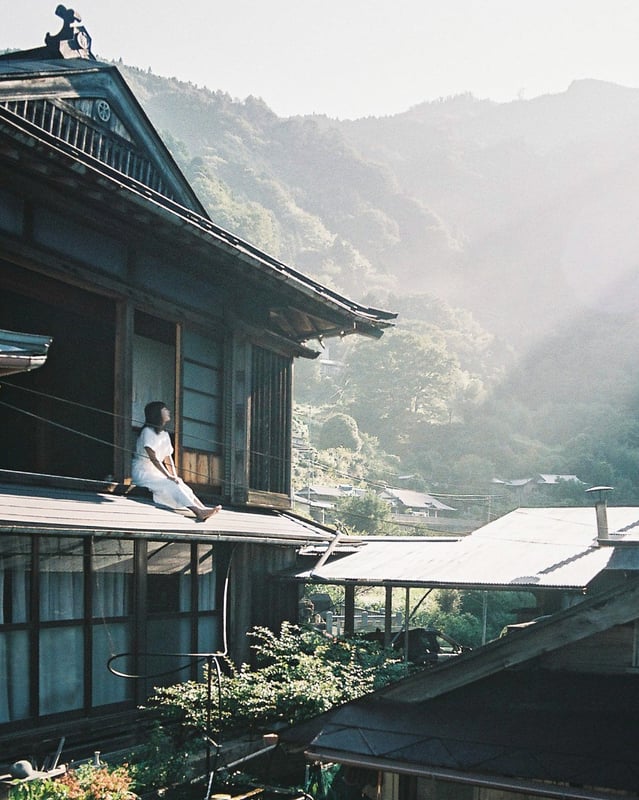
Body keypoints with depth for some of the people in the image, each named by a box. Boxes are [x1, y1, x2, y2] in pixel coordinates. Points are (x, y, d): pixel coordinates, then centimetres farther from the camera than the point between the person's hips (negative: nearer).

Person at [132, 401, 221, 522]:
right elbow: (153, 458, -20)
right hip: (142, 473, -8)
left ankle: (203, 510, -29)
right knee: (170, 485, -27)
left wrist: (175, 476, -4)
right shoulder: (148, 432, -12)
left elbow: (168, 458, 11)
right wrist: (169, 476, -24)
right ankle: (199, 512, -39)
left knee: (181, 485, -13)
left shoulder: (164, 434, 13)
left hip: (155, 473, 8)